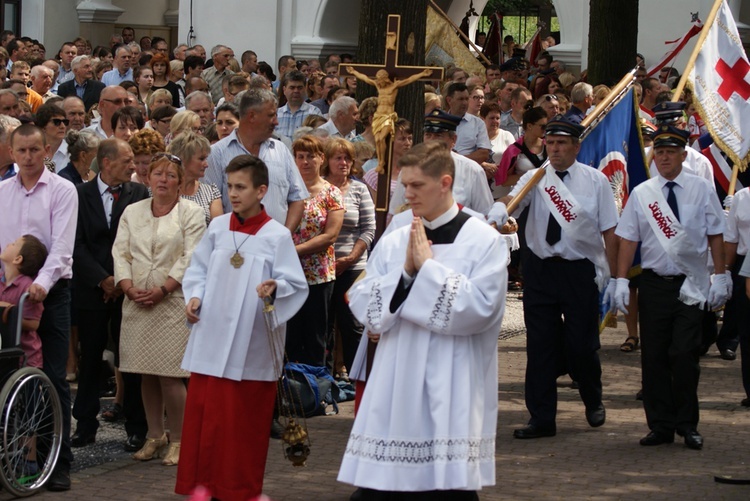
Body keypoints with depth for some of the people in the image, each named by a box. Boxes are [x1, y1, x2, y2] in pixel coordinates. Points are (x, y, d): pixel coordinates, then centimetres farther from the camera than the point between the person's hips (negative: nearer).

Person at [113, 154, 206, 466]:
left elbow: (190, 259, -6)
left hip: (173, 302, -4)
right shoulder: (132, 212, 15)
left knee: (169, 375, -10)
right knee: (146, 374, 6)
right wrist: (129, 288, -7)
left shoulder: (191, 213, 2)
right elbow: (120, 253, 9)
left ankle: (178, 440, 1)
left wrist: (162, 290, -14)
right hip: (137, 304, 4)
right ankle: (154, 436, 17)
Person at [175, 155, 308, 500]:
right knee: (204, 412, 6)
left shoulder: (277, 236, -7)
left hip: (252, 344, -4)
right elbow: (198, 270, 13)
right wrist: (194, 297, -4)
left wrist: (275, 288, -28)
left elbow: (296, 285, -9)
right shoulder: (217, 228, 6)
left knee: (246, 419, 4)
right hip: (211, 338, 4)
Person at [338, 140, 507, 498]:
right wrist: (405, 272, -9)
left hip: (451, 396, -4)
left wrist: (428, 266, -11)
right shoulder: (393, 243, 11)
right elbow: (364, 307, 4)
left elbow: (480, 307, -15)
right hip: (395, 387, 4)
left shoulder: (484, 241, -3)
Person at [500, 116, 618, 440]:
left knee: (581, 343, 2)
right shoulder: (535, 178, 2)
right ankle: (541, 419, 10)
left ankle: (593, 401, 30)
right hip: (540, 268, 2)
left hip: (580, 270, -2)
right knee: (540, 345, 3)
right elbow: (513, 199, -17)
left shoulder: (595, 181, 0)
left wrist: (612, 276, -3)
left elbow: (609, 231, 0)